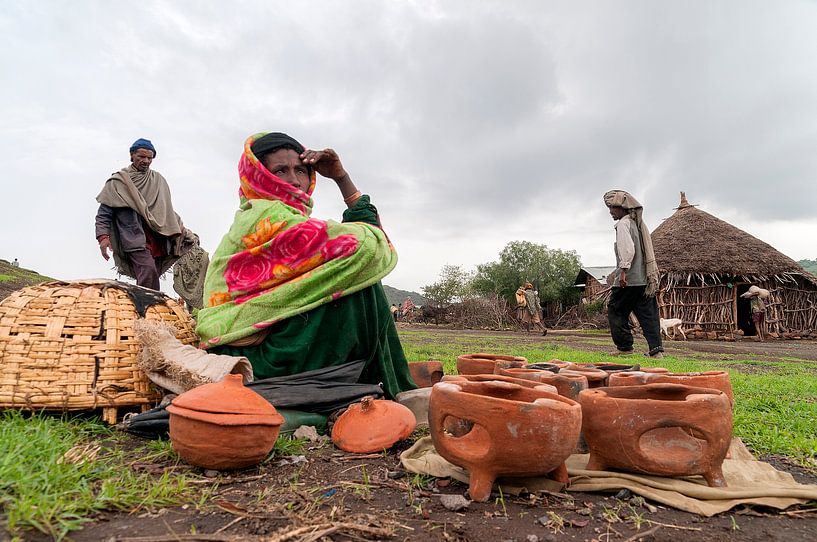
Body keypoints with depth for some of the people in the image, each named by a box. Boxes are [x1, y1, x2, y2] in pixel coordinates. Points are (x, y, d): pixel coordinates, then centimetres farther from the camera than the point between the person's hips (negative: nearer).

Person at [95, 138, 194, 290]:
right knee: (148, 270, -25)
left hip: (158, 241, 5)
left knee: (152, 276, 1)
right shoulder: (118, 181, 7)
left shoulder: (158, 180, 19)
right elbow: (104, 212, 5)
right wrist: (103, 236, -9)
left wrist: (183, 232, 18)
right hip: (135, 238, -4)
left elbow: (168, 210, 25)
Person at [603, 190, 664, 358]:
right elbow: (646, 250, 22)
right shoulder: (639, 222, 19)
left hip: (629, 279, -8)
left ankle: (624, 347, 7)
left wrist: (623, 270, -23)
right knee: (648, 313, 5)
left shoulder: (623, 223, -8)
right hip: (645, 277, 8)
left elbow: (628, 248, -22)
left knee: (615, 311, 4)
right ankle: (656, 349, 0)